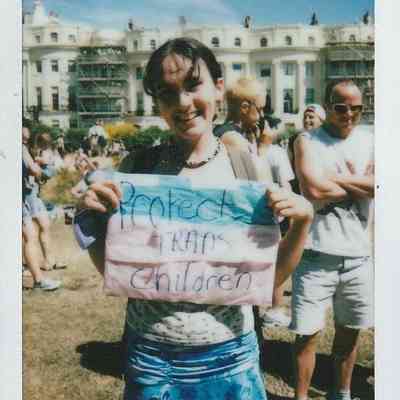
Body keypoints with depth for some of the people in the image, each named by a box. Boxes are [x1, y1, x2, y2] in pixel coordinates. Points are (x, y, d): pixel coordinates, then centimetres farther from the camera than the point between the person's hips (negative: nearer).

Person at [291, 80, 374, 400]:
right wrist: (361, 186, -6)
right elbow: (314, 190, -18)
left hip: (358, 255, 4)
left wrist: (336, 178, -13)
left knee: (350, 331, 18)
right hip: (317, 255, -4)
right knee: (308, 334, 2)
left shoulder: (369, 142, 7)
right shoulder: (307, 141, -4)